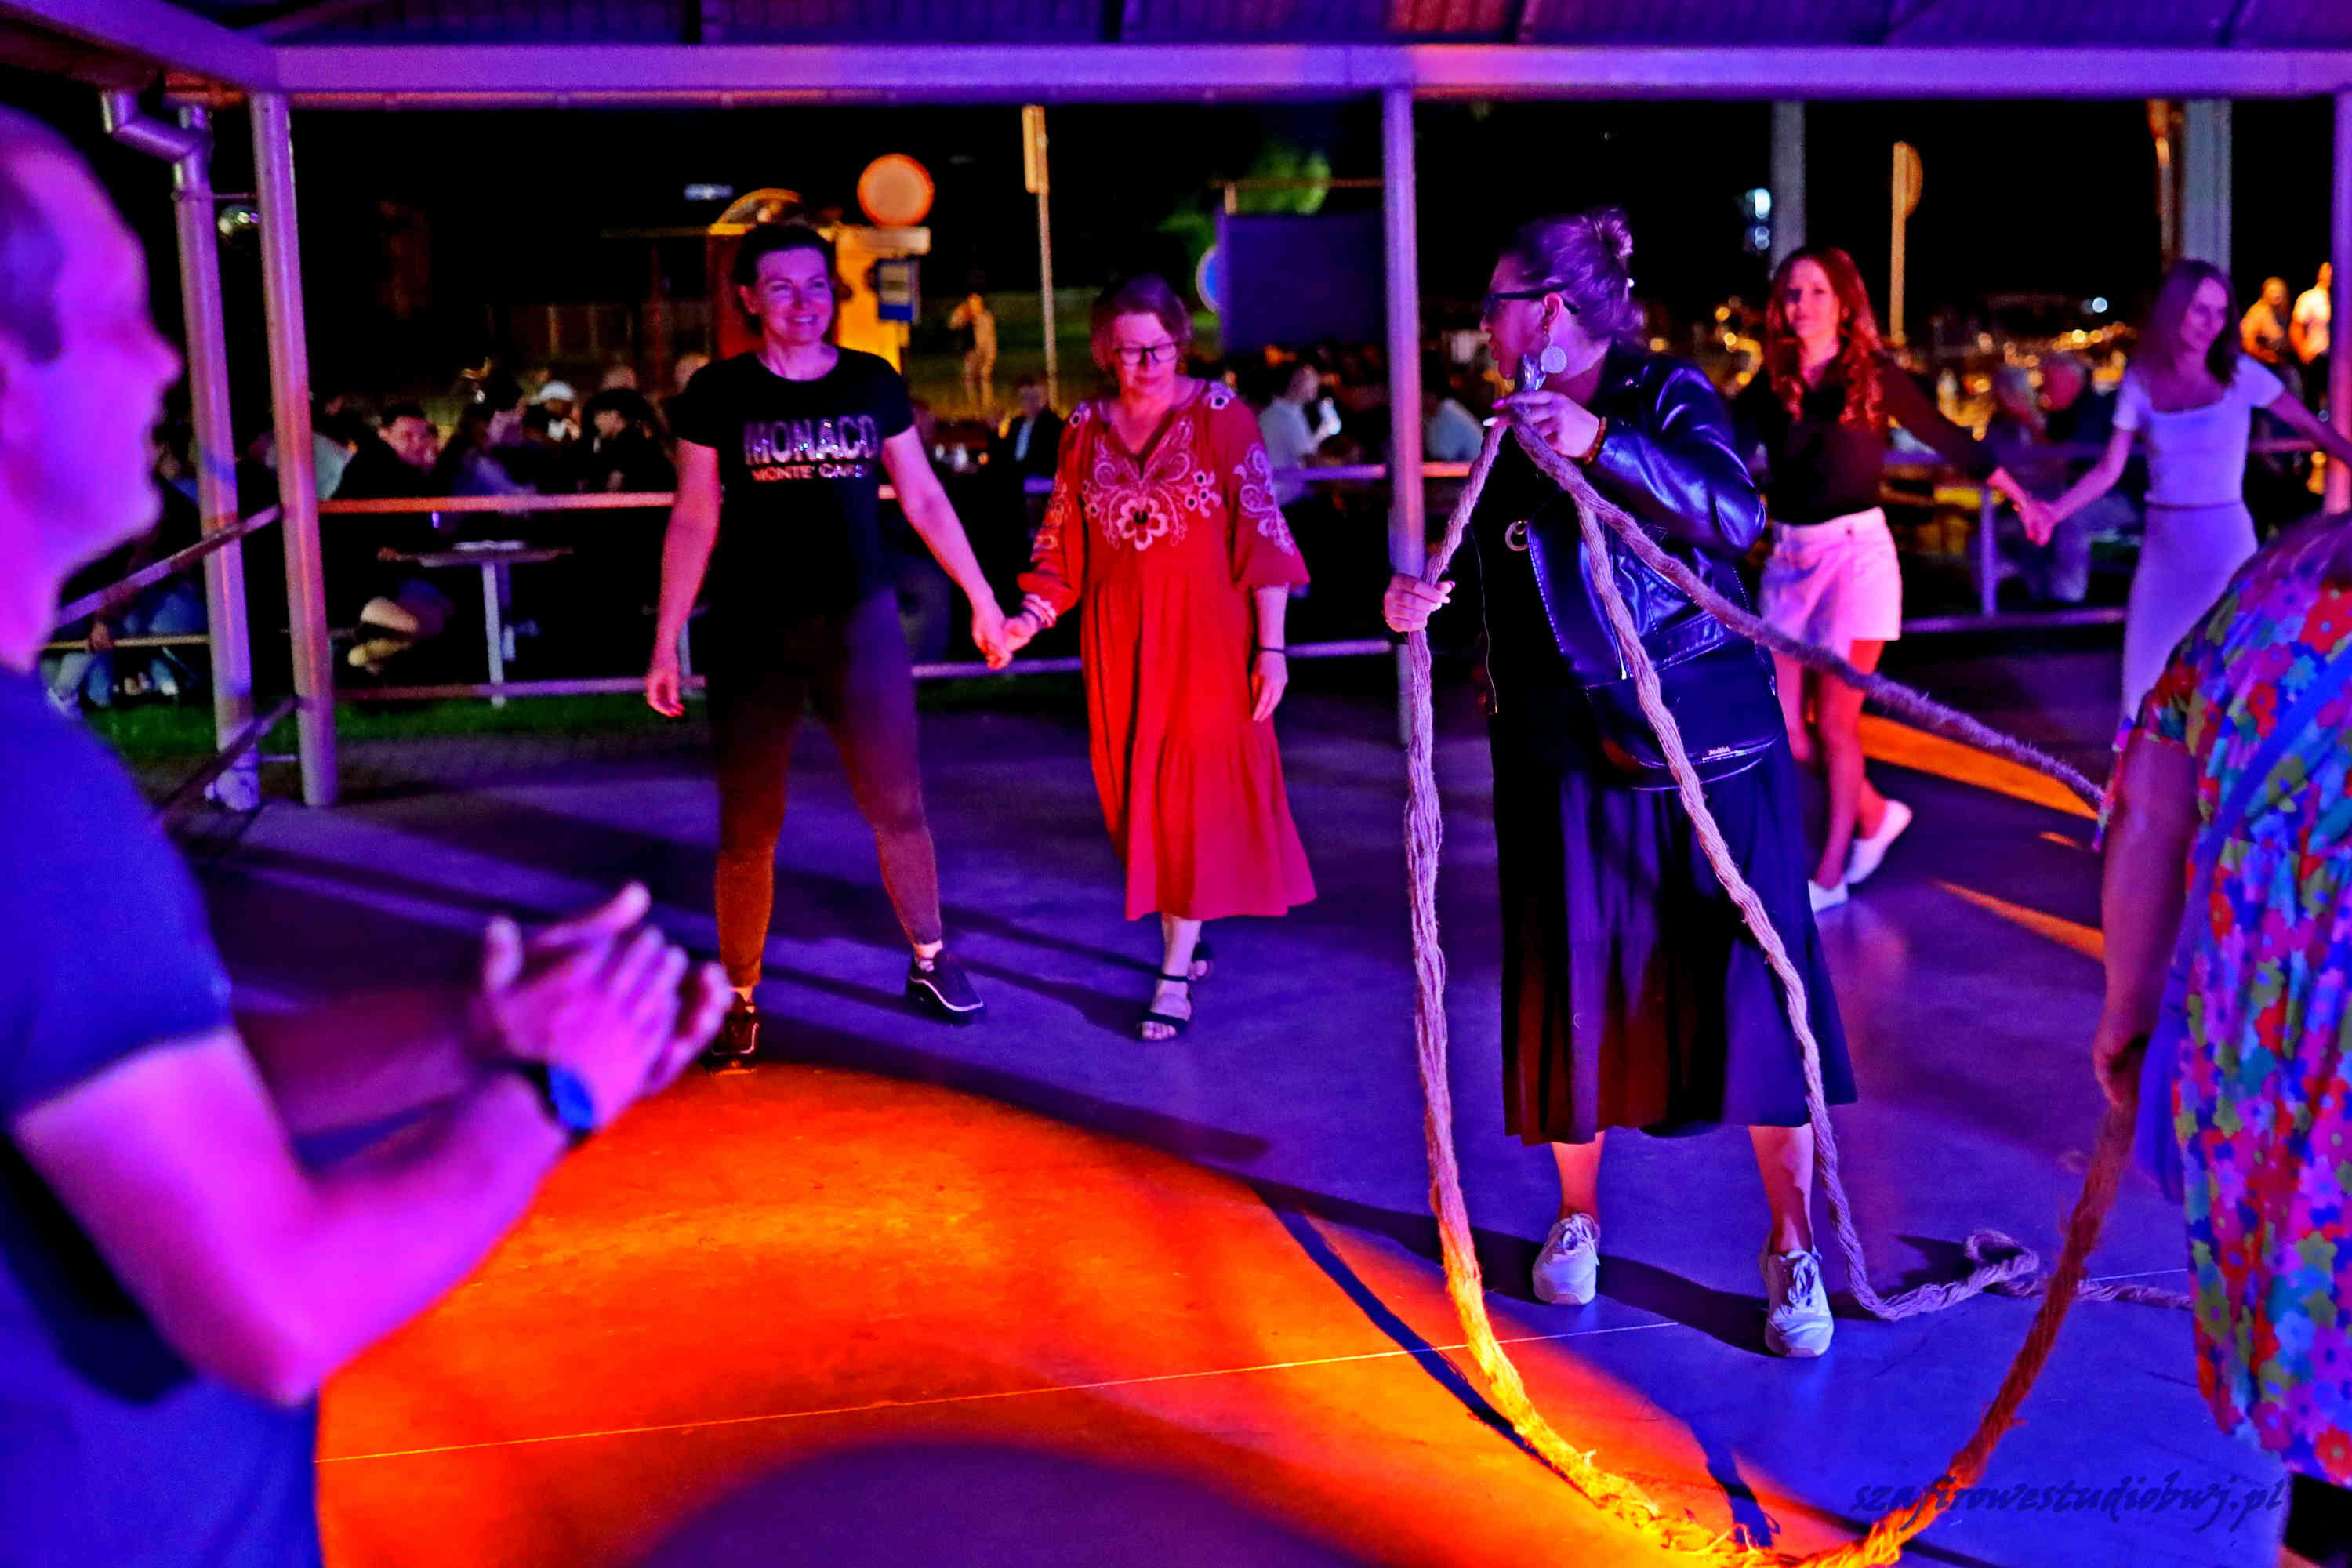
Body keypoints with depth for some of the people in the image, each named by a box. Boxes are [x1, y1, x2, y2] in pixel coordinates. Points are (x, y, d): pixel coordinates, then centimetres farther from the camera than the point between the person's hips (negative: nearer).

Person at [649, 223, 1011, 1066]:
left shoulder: (873, 382, 4)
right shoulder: (718, 393, -2)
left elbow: (925, 501, 10)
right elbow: (693, 522, 0)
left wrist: (983, 600, 11)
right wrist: (666, 645, -1)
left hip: (859, 621, 1)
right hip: (753, 632, -1)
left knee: (898, 811, 6)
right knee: (747, 832, 3)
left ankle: (930, 960, 26)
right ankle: (739, 1000, 17)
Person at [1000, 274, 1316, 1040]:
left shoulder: (1219, 413, -6)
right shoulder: (1087, 428, 5)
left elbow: (1262, 533, -7)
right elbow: (1062, 542, 8)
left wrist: (1271, 646, -9)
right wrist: (1029, 618, -8)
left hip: (1204, 632, -4)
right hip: (1119, 638, 4)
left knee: (1193, 795, -4)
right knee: (1136, 797, 8)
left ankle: (1176, 974, 0)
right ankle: (1183, 939, 25)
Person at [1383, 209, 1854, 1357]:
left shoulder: (1670, 399, -3)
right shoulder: (1508, 435, 10)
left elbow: (1735, 513, -22)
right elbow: (1489, 596, 12)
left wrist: (1604, 443, -32)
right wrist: (1415, 605, -9)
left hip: (1710, 748, -4)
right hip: (1566, 760, 4)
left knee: (1751, 990, -4)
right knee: (1571, 990, 8)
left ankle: (1793, 1247, 9)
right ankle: (1577, 1217, 29)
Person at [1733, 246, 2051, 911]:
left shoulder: (1875, 375, -2)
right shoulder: (1768, 387, 5)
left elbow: (1949, 439, 6)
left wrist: (2021, 499, 11)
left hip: (1856, 551, -4)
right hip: (1788, 558, 4)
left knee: (1833, 721, -3)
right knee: (1784, 724, 3)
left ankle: (1830, 875, 10)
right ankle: (1875, 815, 28)